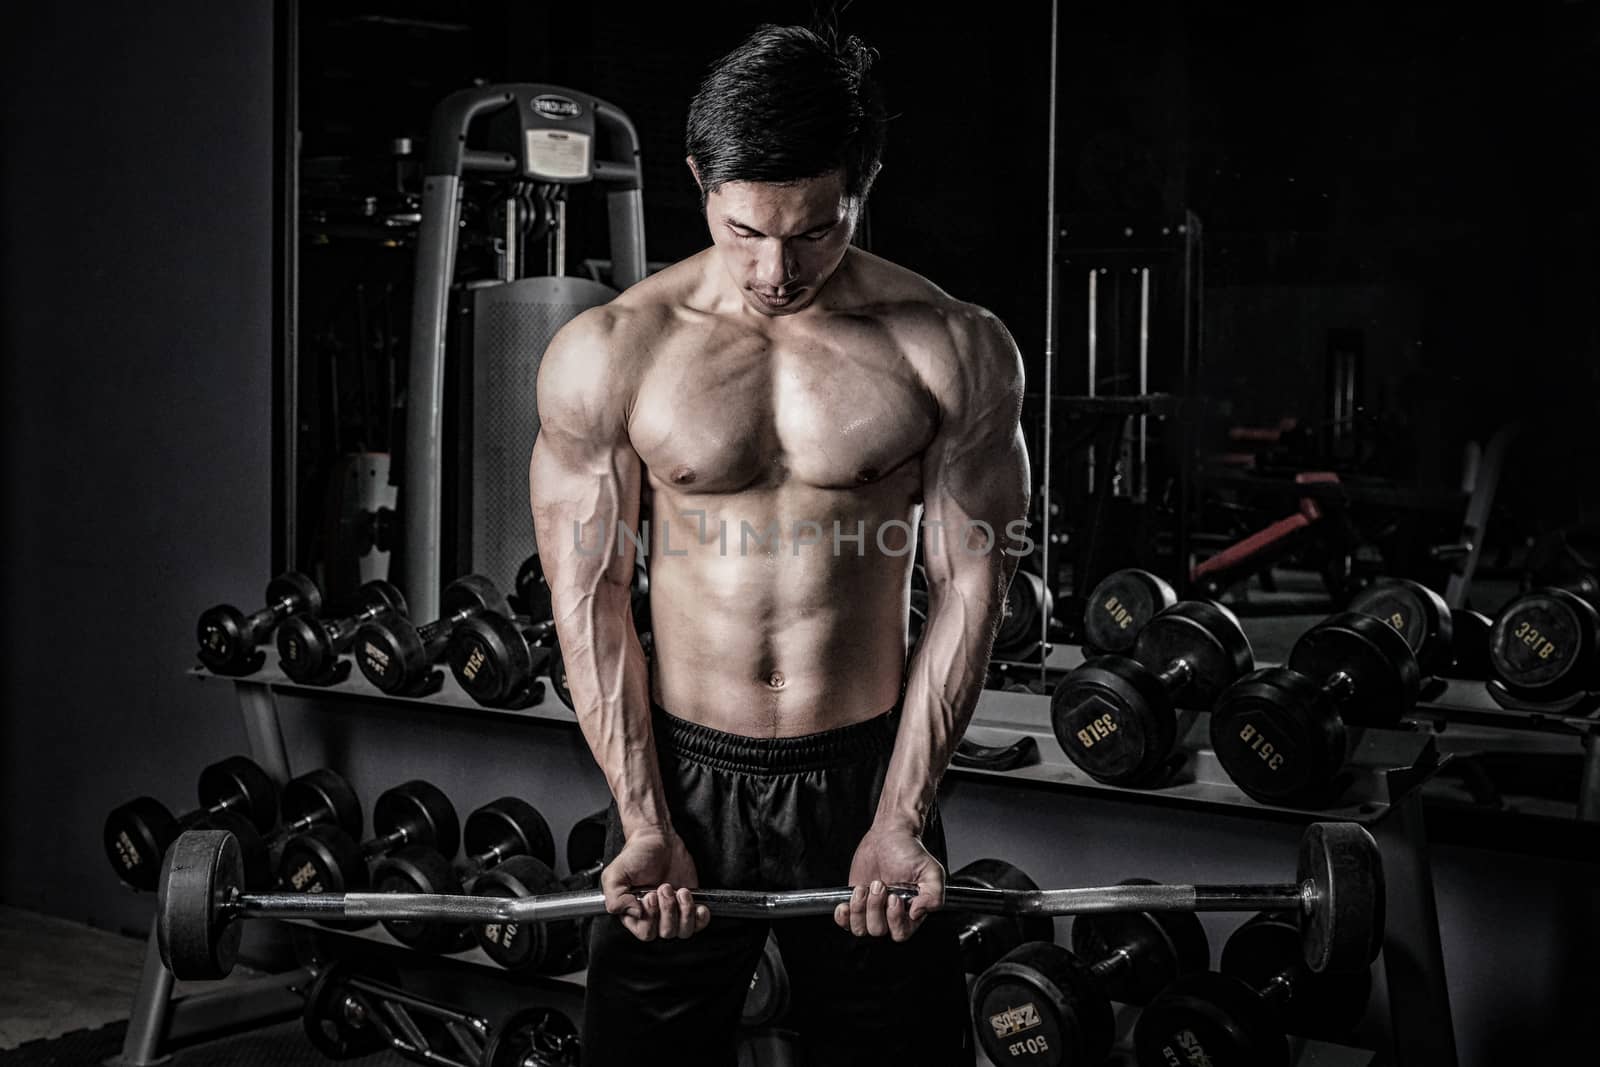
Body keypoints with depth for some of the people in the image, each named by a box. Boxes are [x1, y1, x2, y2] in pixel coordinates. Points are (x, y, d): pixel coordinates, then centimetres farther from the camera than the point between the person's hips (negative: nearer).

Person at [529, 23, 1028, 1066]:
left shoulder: (956, 350, -7)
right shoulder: (608, 354, -6)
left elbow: (970, 589, -3)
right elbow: (590, 597, -3)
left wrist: (901, 816, -7)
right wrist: (644, 821, -8)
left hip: (864, 774, 0)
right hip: (682, 772, 0)